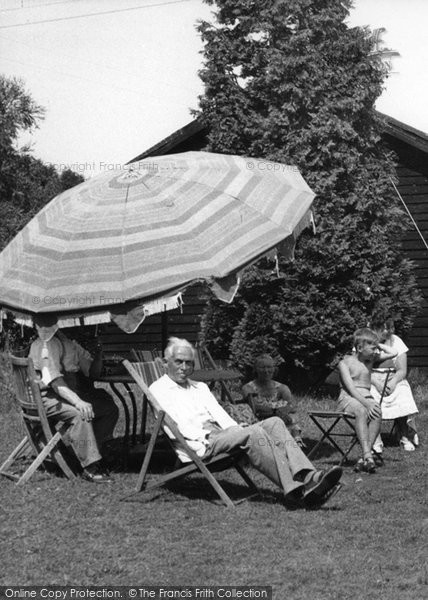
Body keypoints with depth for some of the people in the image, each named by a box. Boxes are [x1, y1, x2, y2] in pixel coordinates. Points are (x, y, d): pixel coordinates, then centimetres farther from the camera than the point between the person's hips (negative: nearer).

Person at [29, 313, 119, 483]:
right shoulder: (42, 347, -12)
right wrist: (77, 401, -36)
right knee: (81, 414, -33)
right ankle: (90, 467, -30)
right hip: (48, 397, -8)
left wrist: (99, 350, -5)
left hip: (73, 392, 8)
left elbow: (93, 371, 14)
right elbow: (54, 380, -25)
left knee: (110, 409, -2)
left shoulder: (68, 342, 12)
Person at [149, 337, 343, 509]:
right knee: (253, 433, -32)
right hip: (199, 443, -7)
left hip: (221, 432, 7)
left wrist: (236, 429, -3)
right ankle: (294, 491, -40)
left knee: (274, 423, -17)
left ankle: (306, 476, -36)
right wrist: (206, 435, -16)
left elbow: (219, 414, 19)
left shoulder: (200, 387, 30)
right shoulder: (158, 390, 8)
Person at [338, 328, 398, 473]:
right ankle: (368, 455, -48)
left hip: (366, 397, 5)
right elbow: (350, 388, -13)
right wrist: (366, 403, -25)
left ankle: (364, 458, -38)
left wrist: (378, 345, 17)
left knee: (377, 412, -31)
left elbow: (392, 353, 20)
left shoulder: (371, 359, 17)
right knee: (362, 411, -39)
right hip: (348, 398, -5)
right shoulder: (345, 363, -2)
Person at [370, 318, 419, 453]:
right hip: (371, 381, -2)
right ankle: (375, 441, -25)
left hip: (394, 380, 2)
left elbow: (402, 370, 2)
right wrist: (377, 383, -22)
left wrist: (393, 382, -18)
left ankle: (406, 438, -11)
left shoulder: (396, 341, 5)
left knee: (404, 401, -28)